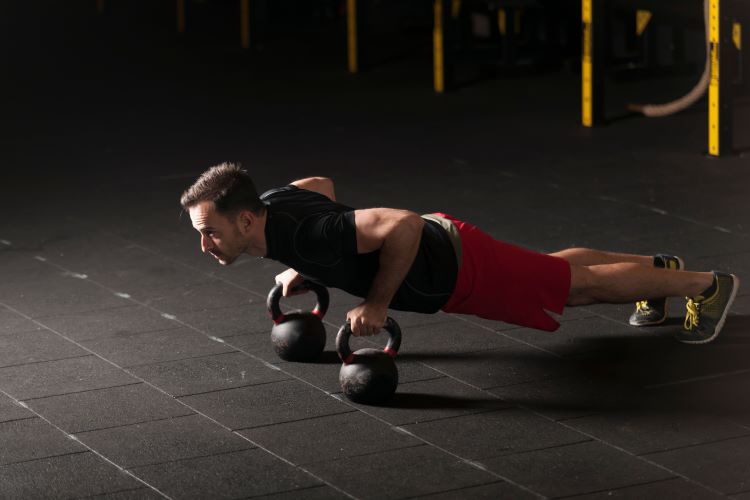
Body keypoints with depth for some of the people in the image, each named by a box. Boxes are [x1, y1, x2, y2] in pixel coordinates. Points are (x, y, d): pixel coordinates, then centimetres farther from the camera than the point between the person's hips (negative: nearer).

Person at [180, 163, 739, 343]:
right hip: (437, 245, 8)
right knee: (553, 272, 29)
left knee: (578, 284, 9)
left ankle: (706, 284, 26)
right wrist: (299, 268, 7)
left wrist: (378, 304, -31)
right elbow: (322, 183, 13)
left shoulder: (305, 237, -38)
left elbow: (402, 223, -41)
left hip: (456, 270, -8)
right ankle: (660, 268, 49)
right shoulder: (270, 205, -11)